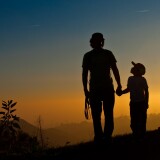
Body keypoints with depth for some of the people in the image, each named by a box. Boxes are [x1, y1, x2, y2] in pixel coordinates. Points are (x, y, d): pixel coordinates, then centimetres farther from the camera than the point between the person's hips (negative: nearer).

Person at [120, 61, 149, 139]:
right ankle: (136, 134, 8)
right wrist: (121, 92, 2)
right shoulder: (130, 79, 9)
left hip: (142, 102, -3)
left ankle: (141, 134, -1)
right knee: (134, 120, 1)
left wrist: (146, 102, -4)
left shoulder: (143, 80, 0)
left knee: (142, 119, -4)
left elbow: (146, 91, 1)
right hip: (133, 103, 3)